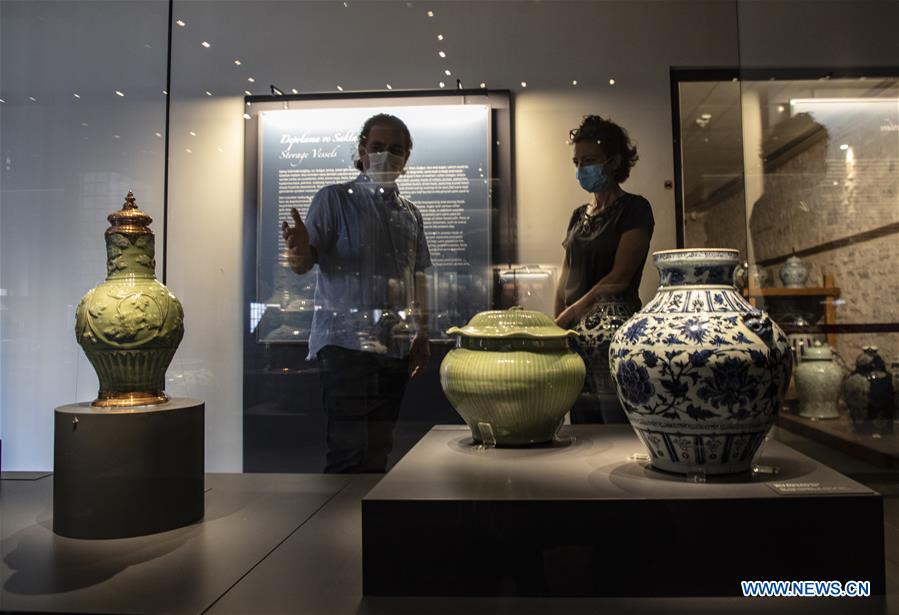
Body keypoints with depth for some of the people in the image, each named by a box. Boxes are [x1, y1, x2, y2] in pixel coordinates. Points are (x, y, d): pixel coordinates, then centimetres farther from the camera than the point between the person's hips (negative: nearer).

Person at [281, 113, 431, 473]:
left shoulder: (410, 213, 17)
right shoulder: (335, 199, 1)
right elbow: (304, 264, -5)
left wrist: (422, 333, 15)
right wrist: (299, 251, -29)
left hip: (397, 348, 6)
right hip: (347, 344, -5)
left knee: (378, 450, 10)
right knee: (349, 450, -9)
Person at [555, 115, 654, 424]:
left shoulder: (634, 208, -2)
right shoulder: (580, 215, 19)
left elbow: (620, 277, -11)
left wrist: (570, 314, -12)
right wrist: (557, 328, 6)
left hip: (613, 332, -7)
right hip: (576, 336, 7)